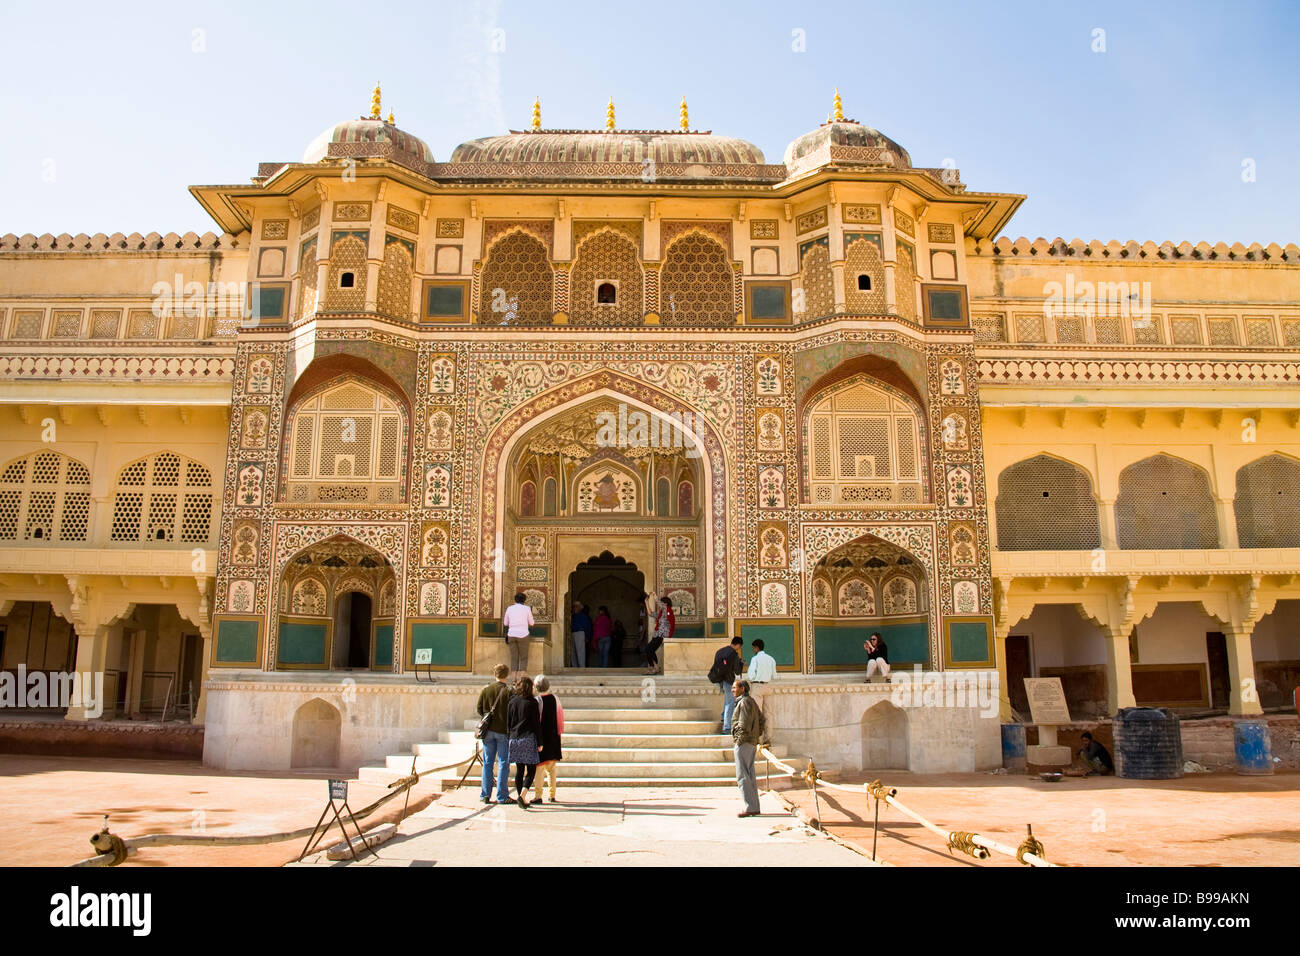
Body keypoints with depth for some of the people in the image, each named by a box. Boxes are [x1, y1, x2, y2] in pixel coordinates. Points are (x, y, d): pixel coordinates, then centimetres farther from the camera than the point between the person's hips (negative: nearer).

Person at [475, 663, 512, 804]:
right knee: (503, 763, 3)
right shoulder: (508, 692, -11)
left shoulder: (485, 690, 0)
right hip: (504, 731, -3)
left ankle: (485, 794, 13)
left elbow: (479, 710, 5)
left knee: (487, 763, 11)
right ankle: (502, 796, 4)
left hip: (488, 730, 3)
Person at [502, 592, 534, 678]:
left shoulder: (509, 608, 8)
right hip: (523, 635, -2)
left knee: (514, 658, 7)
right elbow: (531, 623, 7)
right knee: (523, 658, 4)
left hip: (511, 635, 3)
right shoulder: (527, 608, 1)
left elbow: (505, 623, 15)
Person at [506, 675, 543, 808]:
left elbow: (507, 721, 9)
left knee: (519, 769, 13)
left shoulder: (512, 701, 5)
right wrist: (540, 742, -1)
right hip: (528, 738, -4)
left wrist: (508, 738, 17)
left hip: (514, 738, 4)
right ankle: (522, 795, -16)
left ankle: (520, 796, 15)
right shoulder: (532, 702, -7)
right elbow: (537, 723, -6)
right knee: (531, 770, 1)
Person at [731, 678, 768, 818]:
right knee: (750, 775, 12)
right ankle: (755, 807, 14)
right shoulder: (752, 702, 17)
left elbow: (744, 724, -20)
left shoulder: (744, 702, -13)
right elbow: (762, 721, 21)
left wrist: (738, 740, -14)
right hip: (752, 743, 10)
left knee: (742, 775, -8)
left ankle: (750, 807, -9)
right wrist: (757, 736, 16)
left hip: (744, 743, -10)